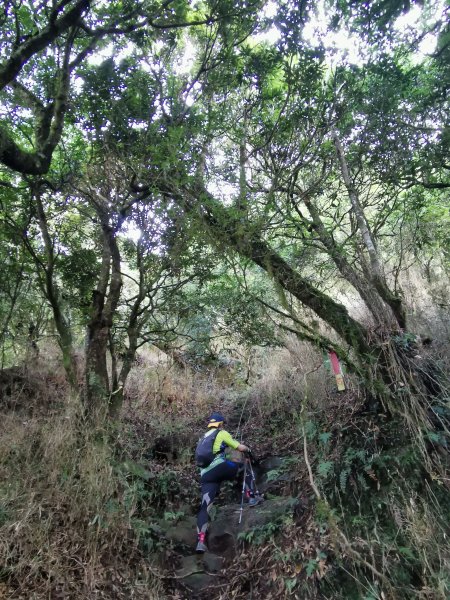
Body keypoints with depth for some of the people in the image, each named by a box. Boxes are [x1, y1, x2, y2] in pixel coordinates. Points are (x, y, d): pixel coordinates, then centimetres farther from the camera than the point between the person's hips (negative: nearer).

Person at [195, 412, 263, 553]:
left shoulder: (204, 438, 27)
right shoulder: (222, 433, 8)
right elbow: (240, 448, 9)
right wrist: (248, 449, 30)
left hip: (206, 475, 5)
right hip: (220, 467, -5)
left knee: (205, 507, 3)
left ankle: (201, 541, -6)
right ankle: (252, 498, 19)